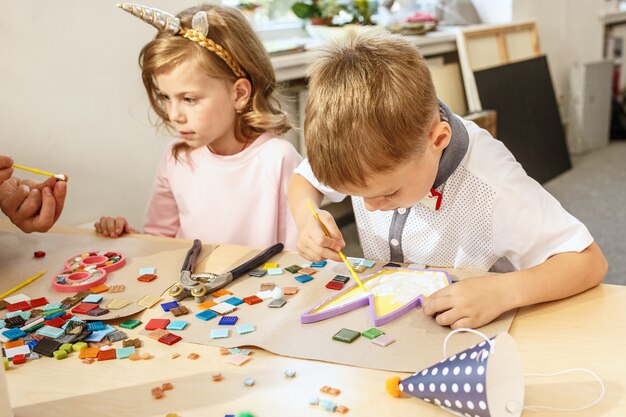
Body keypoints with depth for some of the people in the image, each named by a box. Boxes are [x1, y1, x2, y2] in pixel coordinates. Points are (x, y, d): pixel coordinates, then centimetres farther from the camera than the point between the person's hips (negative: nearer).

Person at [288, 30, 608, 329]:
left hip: (470, 333, -3)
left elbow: (591, 262, -19)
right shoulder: (365, 147, -15)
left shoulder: (492, 189, -28)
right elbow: (303, 179, 5)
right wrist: (306, 217, -16)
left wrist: (504, 291, -34)